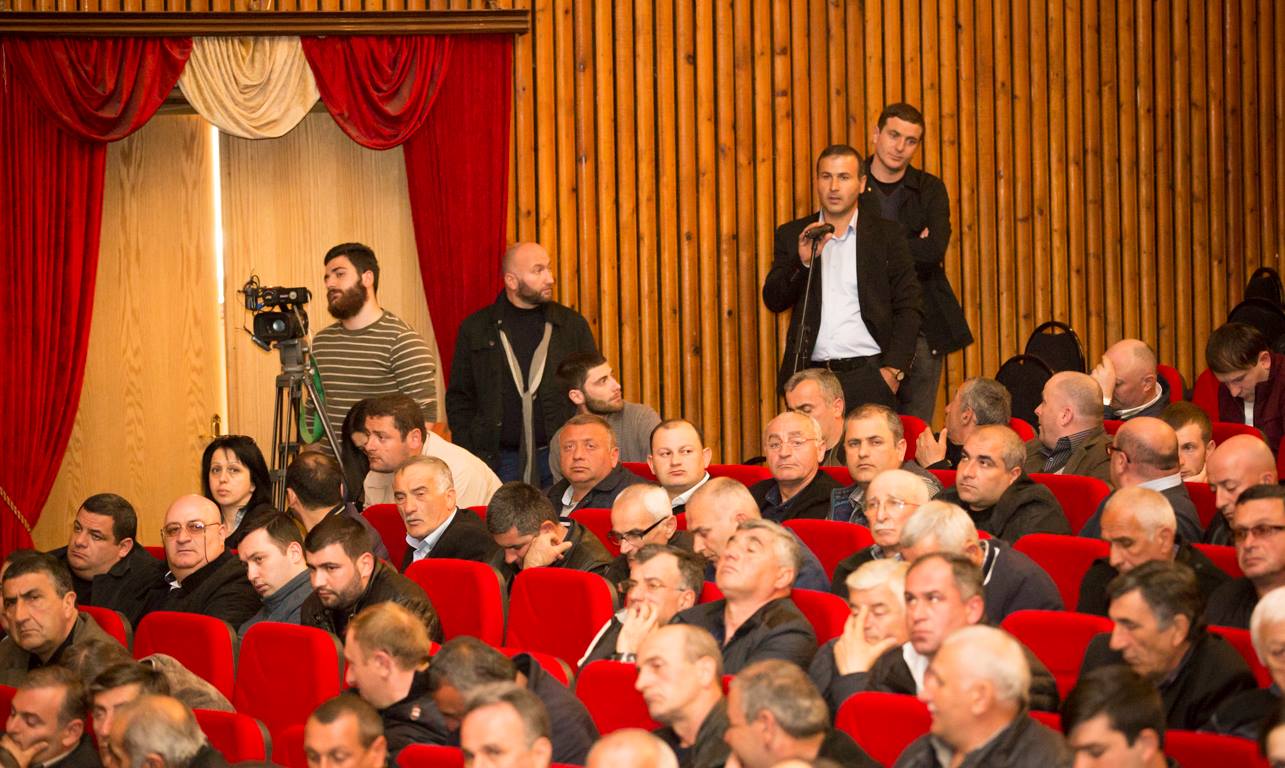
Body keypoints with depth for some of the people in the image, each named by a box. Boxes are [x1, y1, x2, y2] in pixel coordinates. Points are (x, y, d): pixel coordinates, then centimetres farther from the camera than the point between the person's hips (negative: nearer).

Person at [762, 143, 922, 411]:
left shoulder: (887, 235, 7)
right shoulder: (792, 235, 13)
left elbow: (908, 308, 4)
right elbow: (773, 300, 5)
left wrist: (893, 370, -8)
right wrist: (804, 261, -12)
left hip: (868, 373, -1)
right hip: (811, 376, 2)